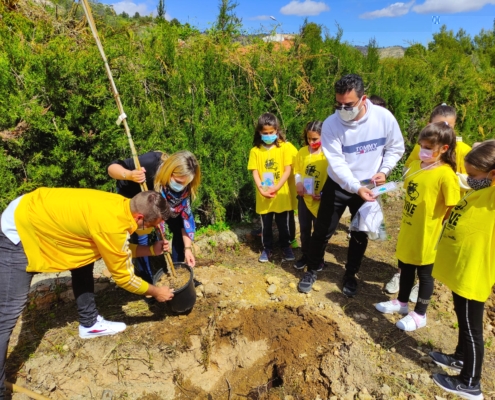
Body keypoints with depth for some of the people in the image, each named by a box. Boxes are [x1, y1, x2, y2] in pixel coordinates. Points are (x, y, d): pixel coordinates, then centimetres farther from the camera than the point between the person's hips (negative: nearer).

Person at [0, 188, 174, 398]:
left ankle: (89, 323, 29)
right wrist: (156, 292, -1)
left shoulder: (122, 206, -6)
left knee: (83, 261, 16)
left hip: (37, 215, 9)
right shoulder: (113, 226, -30)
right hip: (18, 231, -9)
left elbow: (120, 250, 13)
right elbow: (124, 277, -15)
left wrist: (153, 249, 3)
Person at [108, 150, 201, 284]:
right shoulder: (150, 163, -43)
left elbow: (184, 215, -22)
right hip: (132, 195, -3)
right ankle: (147, 281, 3)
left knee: (179, 228, -7)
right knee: (140, 235, -16)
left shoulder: (183, 186, -30)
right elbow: (112, 167, -34)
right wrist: (129, 175, -56)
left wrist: (187, 248, -27)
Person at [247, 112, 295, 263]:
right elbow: (255, 172, -3)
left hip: (281, 194, -1)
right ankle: (267, 249, 30)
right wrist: (262, 189, -18)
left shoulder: (284, 147, -4)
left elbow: (287, 170, -7)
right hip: (263, 196, 1)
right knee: (266, 225, 13)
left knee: (283, 224, 13)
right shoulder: (255, 151, -1)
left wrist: (275, 188, -16)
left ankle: (286, 247, 32)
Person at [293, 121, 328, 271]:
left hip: (320, 199, -3)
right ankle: (305, 256, 33)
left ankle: (319, 258, 30)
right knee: (304, 229, 15)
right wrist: (298, 184, -11)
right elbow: (297, 171, 7)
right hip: (304, 197, 4)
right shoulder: (302, 152, 0)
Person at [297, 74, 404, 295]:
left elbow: (396, 148, -1)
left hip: (368, 187, 2)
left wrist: (384, 171, -16)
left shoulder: (383, 117, -16)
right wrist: (356, 187, -36)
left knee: (360, 235, 13)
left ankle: (350, 275, 35)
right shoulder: (331, 124, -20)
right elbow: (336, 163, -24)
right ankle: (311, 270, 30)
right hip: (338, 186, -1)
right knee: (322, 231, 7)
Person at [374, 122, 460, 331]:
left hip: (426, 234, -7)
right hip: (408, 229, 7)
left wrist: (436, 226, -10)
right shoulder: (415, 166, 1)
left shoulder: (446, 175, -20)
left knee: (424, 273, 11)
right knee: (405, 267, 20)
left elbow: (453, 209, -17)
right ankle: (401, 302, 40)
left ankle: (419, 315, 28)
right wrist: (405, 220, 9)